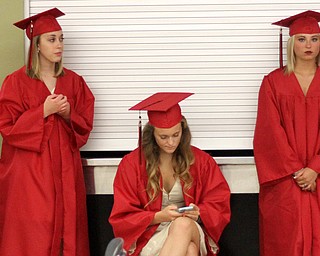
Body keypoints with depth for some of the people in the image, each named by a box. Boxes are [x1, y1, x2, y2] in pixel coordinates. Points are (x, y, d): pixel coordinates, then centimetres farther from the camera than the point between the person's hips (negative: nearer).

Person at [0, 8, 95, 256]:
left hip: (65, 166, 4)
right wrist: (44, 112, -14)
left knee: (66, 223, 2)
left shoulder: (73, 81, 8)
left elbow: (86, 124, 11)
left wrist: (68, 114, -10)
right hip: (29, 169, -3)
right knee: (33, 232, -6)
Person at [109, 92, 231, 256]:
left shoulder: (200, 161, 5)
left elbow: (219, 206, 8)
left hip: (193, 233, 2)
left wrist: (199, 213, -14)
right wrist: (159, 217, -18)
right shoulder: (131, 164, 0)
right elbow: (123, 219, 0)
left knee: (183, 224, -38)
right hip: (151, 238, -2)